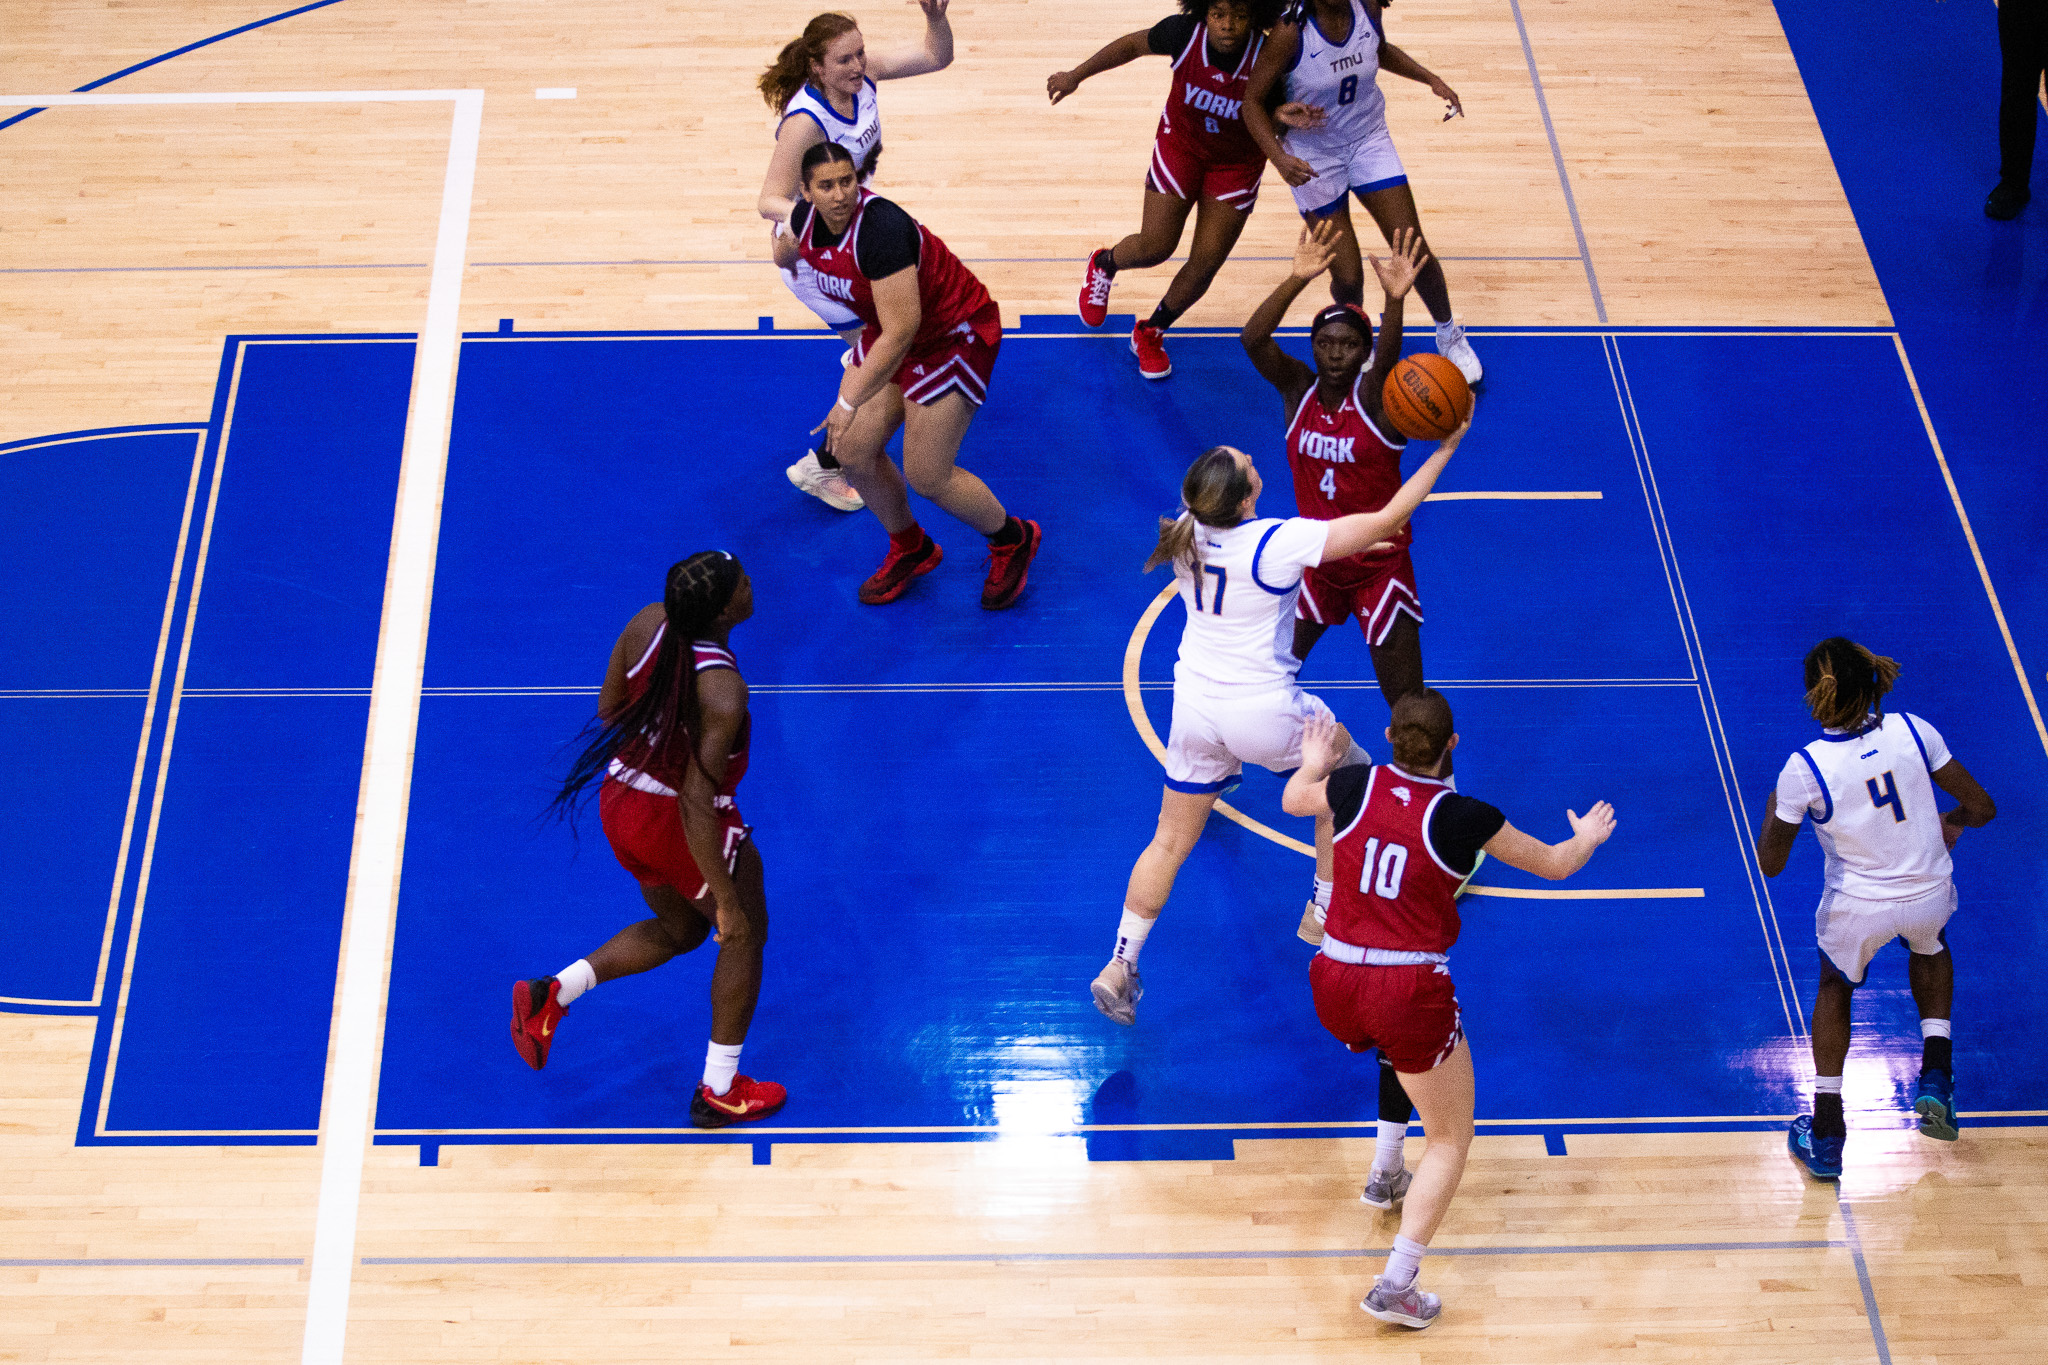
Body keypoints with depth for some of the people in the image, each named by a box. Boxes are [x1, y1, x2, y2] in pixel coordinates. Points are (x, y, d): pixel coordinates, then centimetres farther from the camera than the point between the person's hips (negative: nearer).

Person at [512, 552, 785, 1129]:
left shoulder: (649, 622, -12)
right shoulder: (722, 692, -31)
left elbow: (608, 711, 4)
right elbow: (697, 803, -28)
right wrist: (726, 899, -20)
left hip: (621, 798, 7)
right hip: (680, 823, -7)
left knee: (679, 930, 30)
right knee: (744, 934, 20)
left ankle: (551, 993, 16)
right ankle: (719, 1093, 29)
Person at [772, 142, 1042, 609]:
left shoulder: (881, 228, -36)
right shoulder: (805, 219, -11)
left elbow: (901, 331, -37)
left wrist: (849, 402, -33)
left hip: (955, 336, -8)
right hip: (891, 329, 8)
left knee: (926, 475, -5)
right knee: (854, 452, 4)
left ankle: (1012, 540, 24)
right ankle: (910, 550, 31)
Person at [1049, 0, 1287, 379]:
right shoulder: (1184, 33, -26)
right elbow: (1133, 44, -7)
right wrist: (1075, 76, 2)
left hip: (1237, 163, 0)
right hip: (1180, 145, 0)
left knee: (1207, 262, 1)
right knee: (1154, 247, -1)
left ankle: (1150, 333, 28)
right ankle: (1104, 264, 38)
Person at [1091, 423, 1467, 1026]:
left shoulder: (1187, 530, -9)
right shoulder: (1279, 542, -25)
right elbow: (1387, 520, -19)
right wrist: (1445, 447, -11)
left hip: (1195, 705, 5)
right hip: (1264, 714, -5)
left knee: (1171, 841, 17)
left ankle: (1120, 966, 18)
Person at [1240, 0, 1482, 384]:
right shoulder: (1291, 32, -26)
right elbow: (1252, 100, -18)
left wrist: (1431, 79, 1)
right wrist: (1279, 158, -32)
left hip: (1370, 142, 3)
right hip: (1313, 158, -3)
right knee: (1347, 277, -3)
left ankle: (1449, 335, 28)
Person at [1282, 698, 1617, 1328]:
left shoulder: (1354, 786, -1)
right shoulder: (1463, 817, -9)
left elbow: (1294, 800, 23)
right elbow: (1553, 865, 6)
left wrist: (1314, 762, 45)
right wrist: (1588, 838, 29)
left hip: (1334, 986, 5)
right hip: (1410, 989, -5)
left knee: (1409, 1047, 39)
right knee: (1451, 1140, 10)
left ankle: (1385, 1174, 46)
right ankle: (1394, 1285, -2)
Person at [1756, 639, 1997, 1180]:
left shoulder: (1804, 769, -22)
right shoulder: (1912, 730, -15)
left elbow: (1770, 863, -11)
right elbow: (1981, 807, -8)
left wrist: (1772, 809, 7)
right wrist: (1953, 821, 14)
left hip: (1857, 910, -2)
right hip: (1929, 894, 2)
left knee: (1835, 989, 29)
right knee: (1930, 950, 39)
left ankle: (1825, 1137, 29)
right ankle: (1935, 1074, 23)